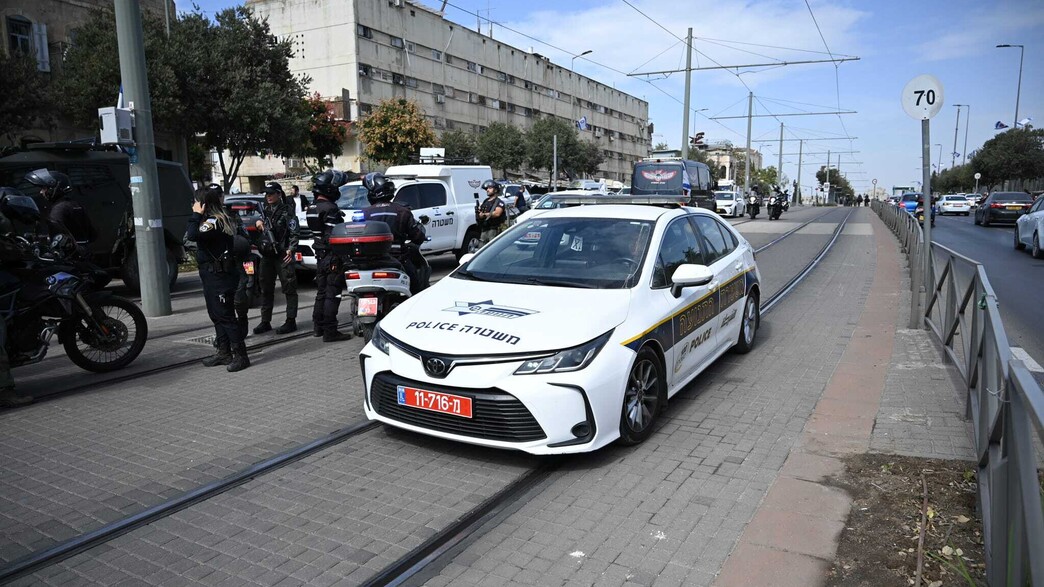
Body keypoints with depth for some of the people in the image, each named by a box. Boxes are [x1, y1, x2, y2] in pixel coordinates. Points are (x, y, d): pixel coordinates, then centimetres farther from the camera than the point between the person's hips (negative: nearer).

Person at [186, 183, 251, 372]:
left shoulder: (214, 221, -18)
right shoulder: (224, 218, 11)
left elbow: (193, 235, -31)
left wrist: (196, 215, -19)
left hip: (219, 276, -10)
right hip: (214, 274, 10)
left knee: (226, 316, -8)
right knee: (217, 315, 16)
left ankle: (240, 355, -4)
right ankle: (224, 352, 24)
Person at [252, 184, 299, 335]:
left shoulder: (287, 210, -3)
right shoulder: (264, 209, 14)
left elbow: (294, 233, -8)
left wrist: (291, 249, -21)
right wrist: (257, 222, -4)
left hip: (282, 255, -6)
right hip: (266, 255, 7)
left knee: (289, 288, -3)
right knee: (266, 290, 12)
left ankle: (291, 321, 2)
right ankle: (265, 321, 20)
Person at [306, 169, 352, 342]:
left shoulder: (312, 207, 11)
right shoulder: (330, 209, -18)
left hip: (320, 255, 9)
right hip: (333, 257, -9)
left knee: (322, 292, 18)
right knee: (332, 294, -5)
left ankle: (318, 326, 27)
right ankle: (330, 331, -3)